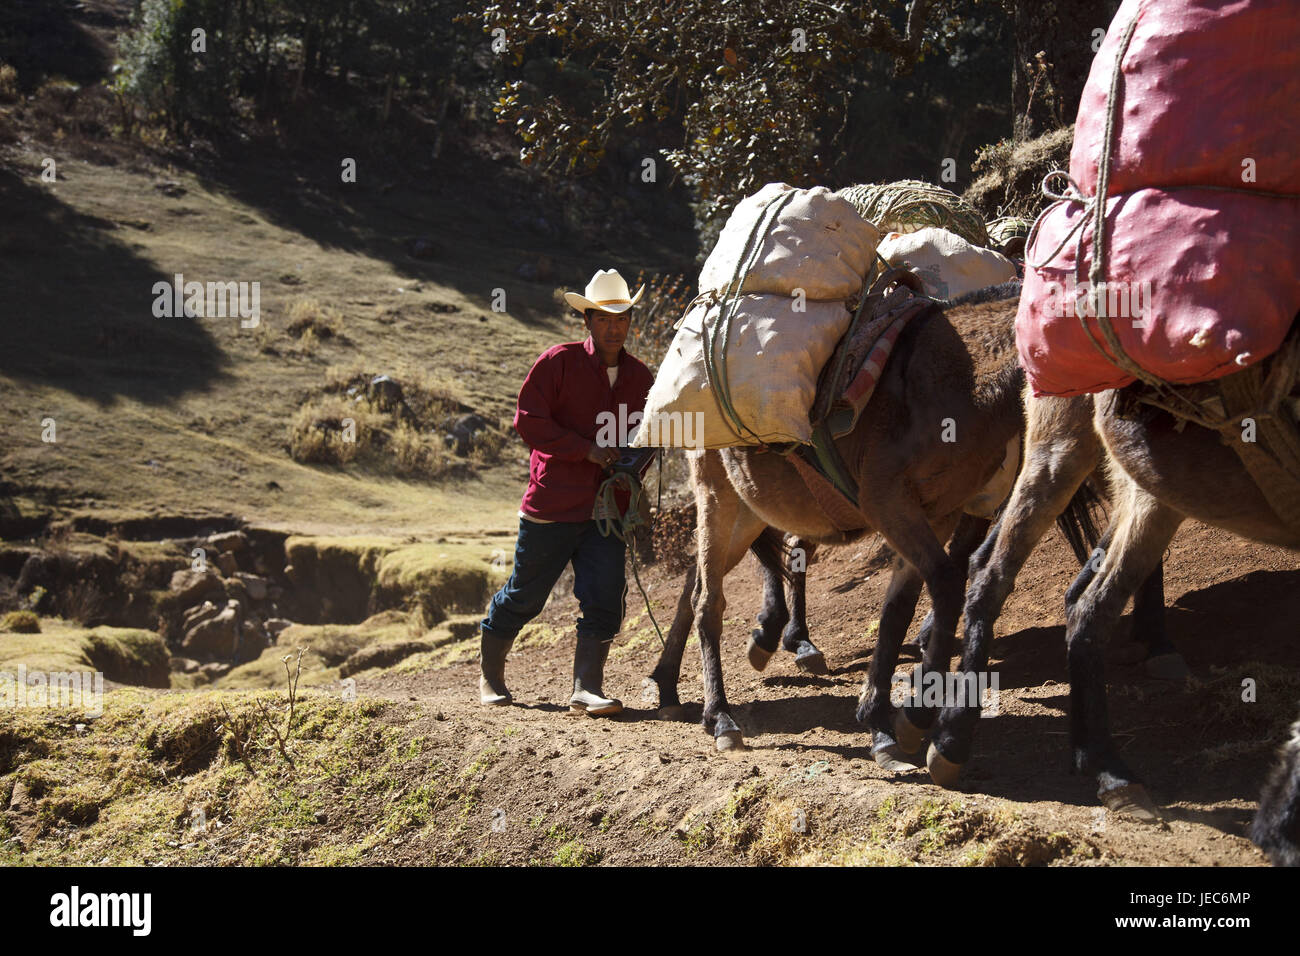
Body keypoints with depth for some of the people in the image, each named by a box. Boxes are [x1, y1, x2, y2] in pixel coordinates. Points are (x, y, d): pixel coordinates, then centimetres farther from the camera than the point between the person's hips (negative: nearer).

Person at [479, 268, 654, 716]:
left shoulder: (640, 377, 10)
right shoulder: (559, 361, -5)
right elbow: (528, 421, -10)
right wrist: (586, 449, -17)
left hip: (606, 510, 4)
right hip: (553, 506, -4)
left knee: (605, 598, -7)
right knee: (525, 595, 7)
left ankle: (586, 688, -3)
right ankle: (489, 674, 25)